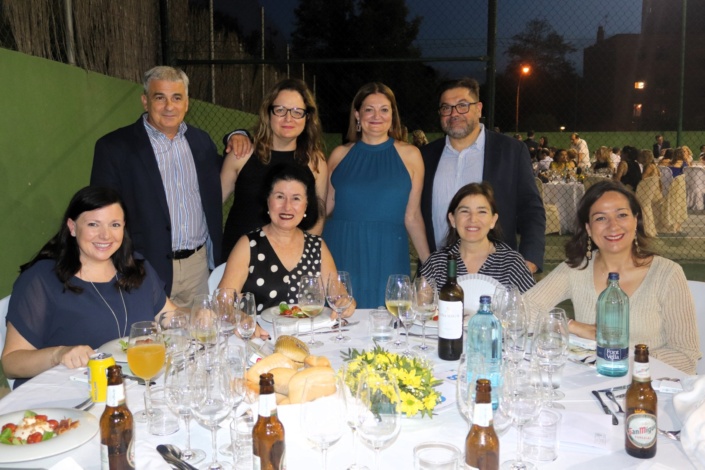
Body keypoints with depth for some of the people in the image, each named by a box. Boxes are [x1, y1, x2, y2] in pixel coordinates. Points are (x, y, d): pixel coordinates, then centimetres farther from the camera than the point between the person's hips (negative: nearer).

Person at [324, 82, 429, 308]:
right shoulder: (340, 154, 7)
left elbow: (412, 216, 2)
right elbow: (324, 207, 12)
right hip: (342, 255, 1)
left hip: (387, 257, -1)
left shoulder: (409, 155, 3)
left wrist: (431, 265, 0)